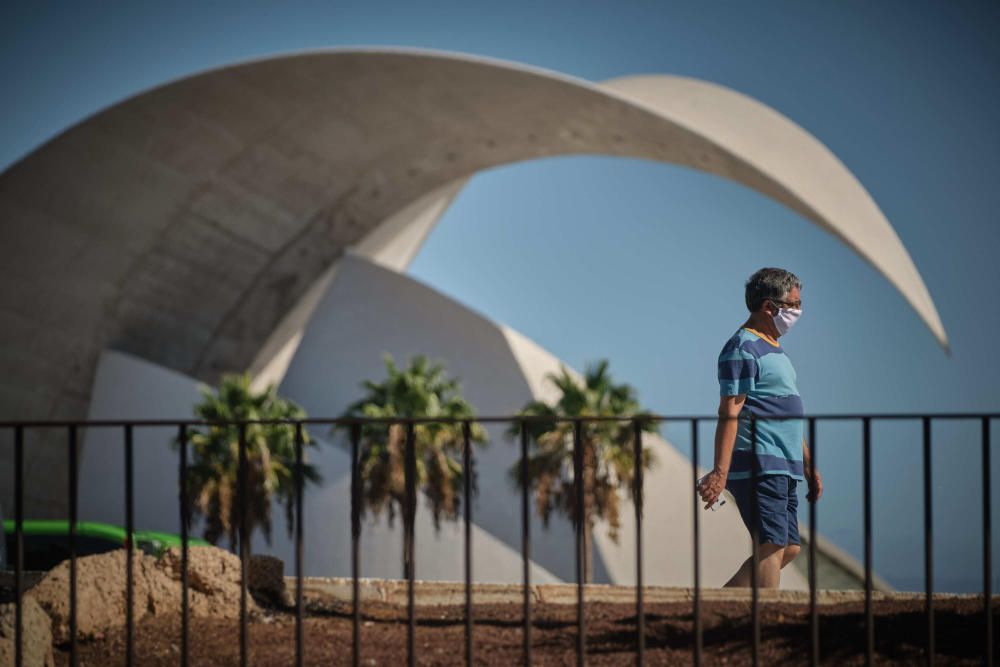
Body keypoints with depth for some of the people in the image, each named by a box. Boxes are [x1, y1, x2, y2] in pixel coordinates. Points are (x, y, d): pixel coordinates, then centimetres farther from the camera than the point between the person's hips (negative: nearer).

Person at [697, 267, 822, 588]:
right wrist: (720, 472, -24)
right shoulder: (743, 348, -9)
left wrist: (809, 466, 27)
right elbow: (729, 413, -17)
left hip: (782, 470, 10)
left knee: (788, 548, 8)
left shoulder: (773, 350, 23)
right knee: (772, 546, -12)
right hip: (758, 466, -10)